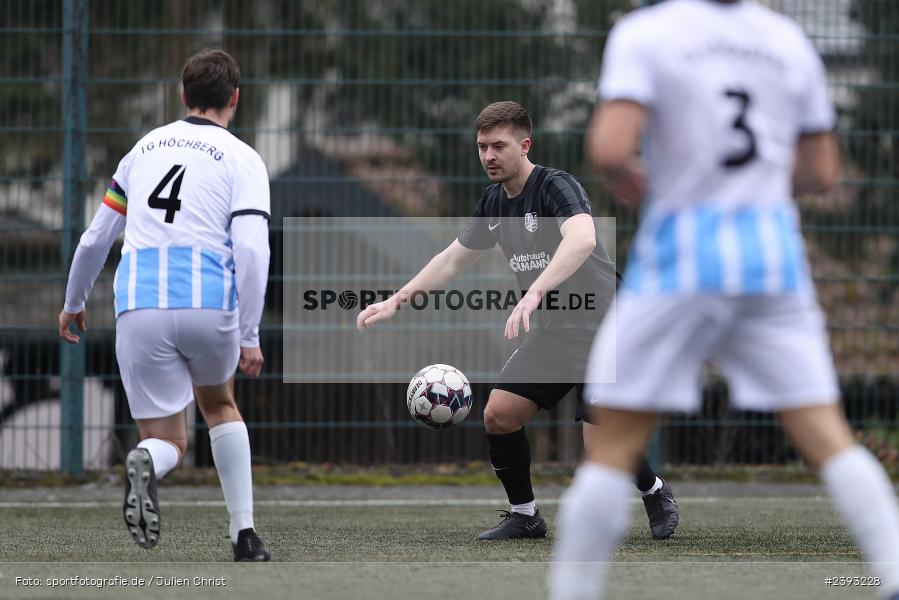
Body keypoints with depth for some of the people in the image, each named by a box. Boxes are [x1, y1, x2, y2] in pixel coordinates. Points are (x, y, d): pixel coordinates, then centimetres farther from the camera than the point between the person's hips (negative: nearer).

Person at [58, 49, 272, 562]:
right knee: (219, 403, 28)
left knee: (168, 441, 9)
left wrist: (74, 303, 38)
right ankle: (245, 534, 20)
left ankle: (147, 464, -29)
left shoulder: (145, 148, 19)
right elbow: (252, 250, -7)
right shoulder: (241, 159, 6)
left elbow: (95, 239, 23)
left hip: (139, 309, 1)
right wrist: (249, 338, -6)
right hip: (210, 305, -1)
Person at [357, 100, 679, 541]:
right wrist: (397, 300, 10)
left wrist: (535, 293, -52)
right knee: (498, 414, -4)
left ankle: (654, 491, 14)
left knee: (600, 443, -16)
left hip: (601, 327, -8)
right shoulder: (494, 200, 6)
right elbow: (454, 258, 18)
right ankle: (524, 515, 14)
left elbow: (582, 239, -41)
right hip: (551, 334, 8)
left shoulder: (556, 186, -20)